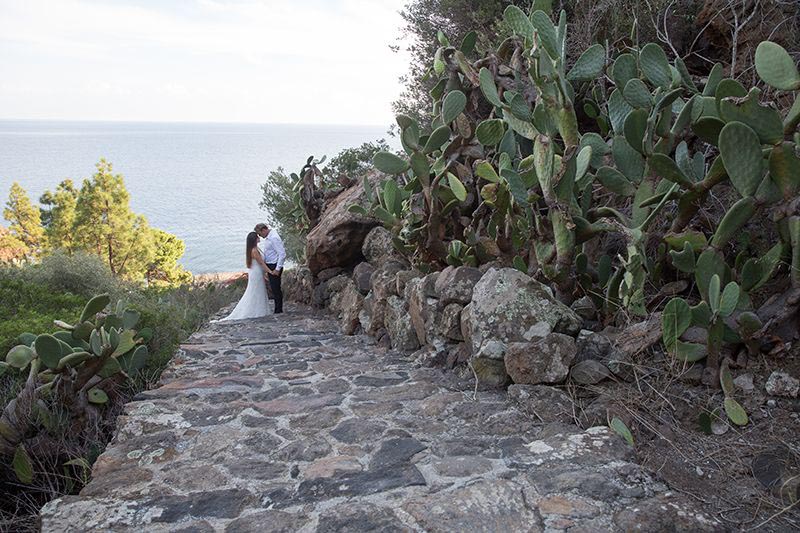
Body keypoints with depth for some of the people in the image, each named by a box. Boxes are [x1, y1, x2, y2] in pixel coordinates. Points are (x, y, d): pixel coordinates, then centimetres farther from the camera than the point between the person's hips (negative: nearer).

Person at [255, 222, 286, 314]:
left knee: (276, 289, -4)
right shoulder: (267, 237, 10)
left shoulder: (274, 238, -20)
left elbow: (282, 254, -23)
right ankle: (278, 310, 23)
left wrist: (277, 269, -22)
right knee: (274, 288, 15)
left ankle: (278, 310, 5)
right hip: (270, 266, 10)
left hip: (275, 266, -10)